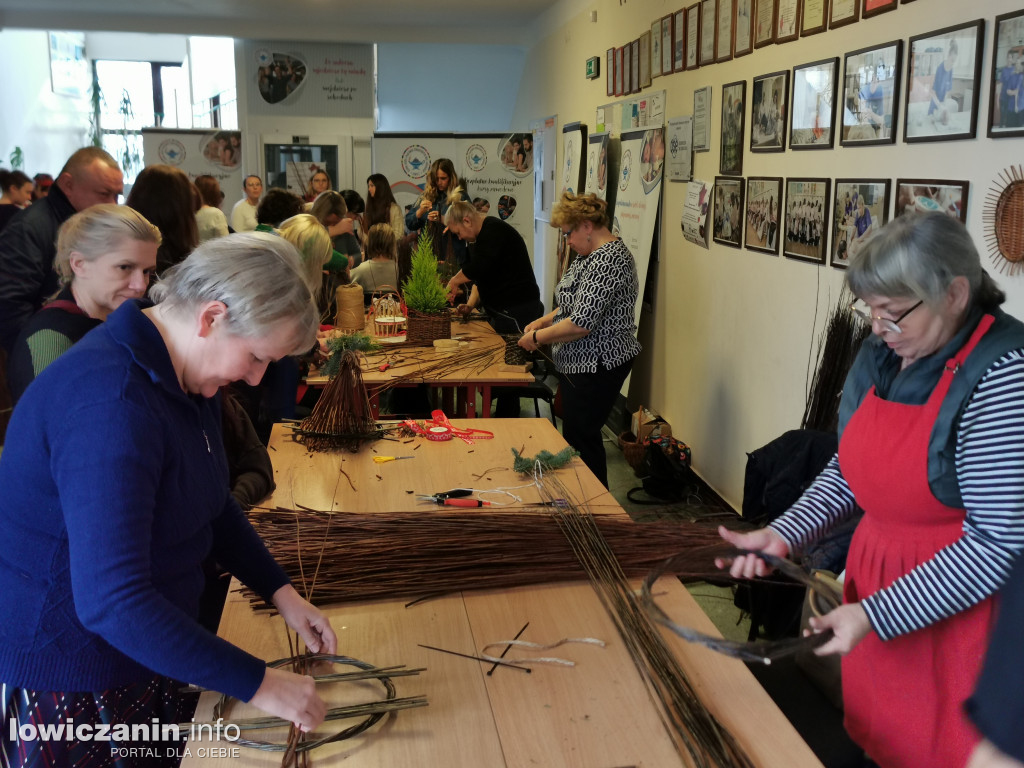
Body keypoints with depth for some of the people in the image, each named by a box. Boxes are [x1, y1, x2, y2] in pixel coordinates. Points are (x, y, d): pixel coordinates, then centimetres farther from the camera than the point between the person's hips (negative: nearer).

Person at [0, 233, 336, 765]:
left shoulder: (185, 376, -1)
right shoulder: (109, 402, -30)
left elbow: (212, 504, 13)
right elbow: (112, 600, -33)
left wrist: (282, 593, 2)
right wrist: (256, 683, -27)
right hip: (66, 681, -8)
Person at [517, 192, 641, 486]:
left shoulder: (609, 260, -22)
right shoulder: (592, 254, 12)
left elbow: (582, 323, -27)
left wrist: (537, 336, -15)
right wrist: (545, 320, 9)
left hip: (597, 367, -11)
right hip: (579, 363, 11)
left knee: (582, 439, -2)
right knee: (575, 434, 17)